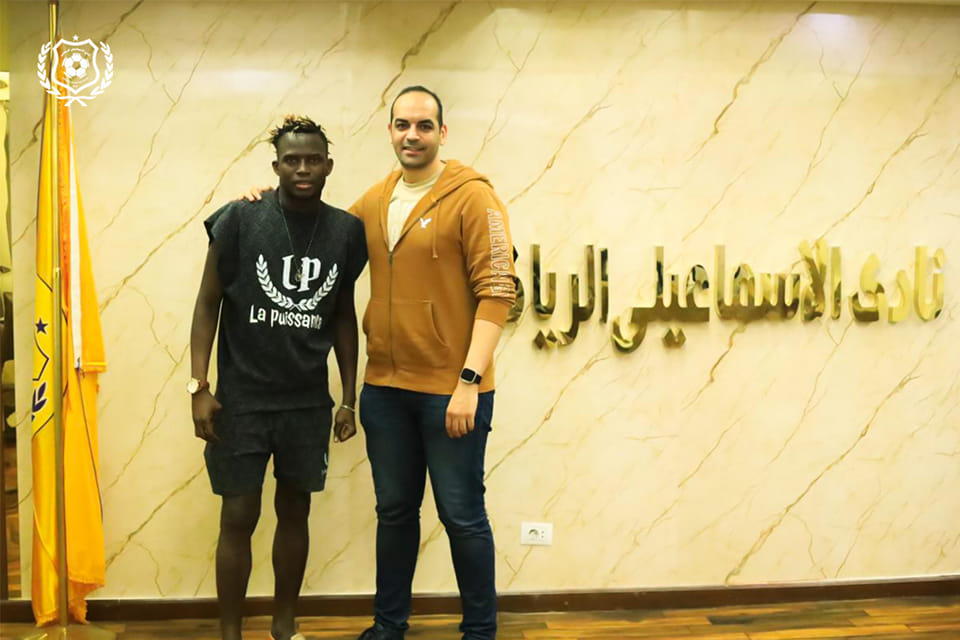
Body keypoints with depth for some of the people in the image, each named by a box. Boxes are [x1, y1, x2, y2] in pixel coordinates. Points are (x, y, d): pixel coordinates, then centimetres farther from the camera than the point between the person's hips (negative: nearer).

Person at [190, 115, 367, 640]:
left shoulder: (346, 231, 1)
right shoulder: (239, 219, -7)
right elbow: (208, 304, -3)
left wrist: (350, 398, 9)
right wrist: (199, 386, -9)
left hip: (309, 402, 3)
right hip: (241, 398, -3)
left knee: (295, 512, 13)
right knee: (238, 518, 4)